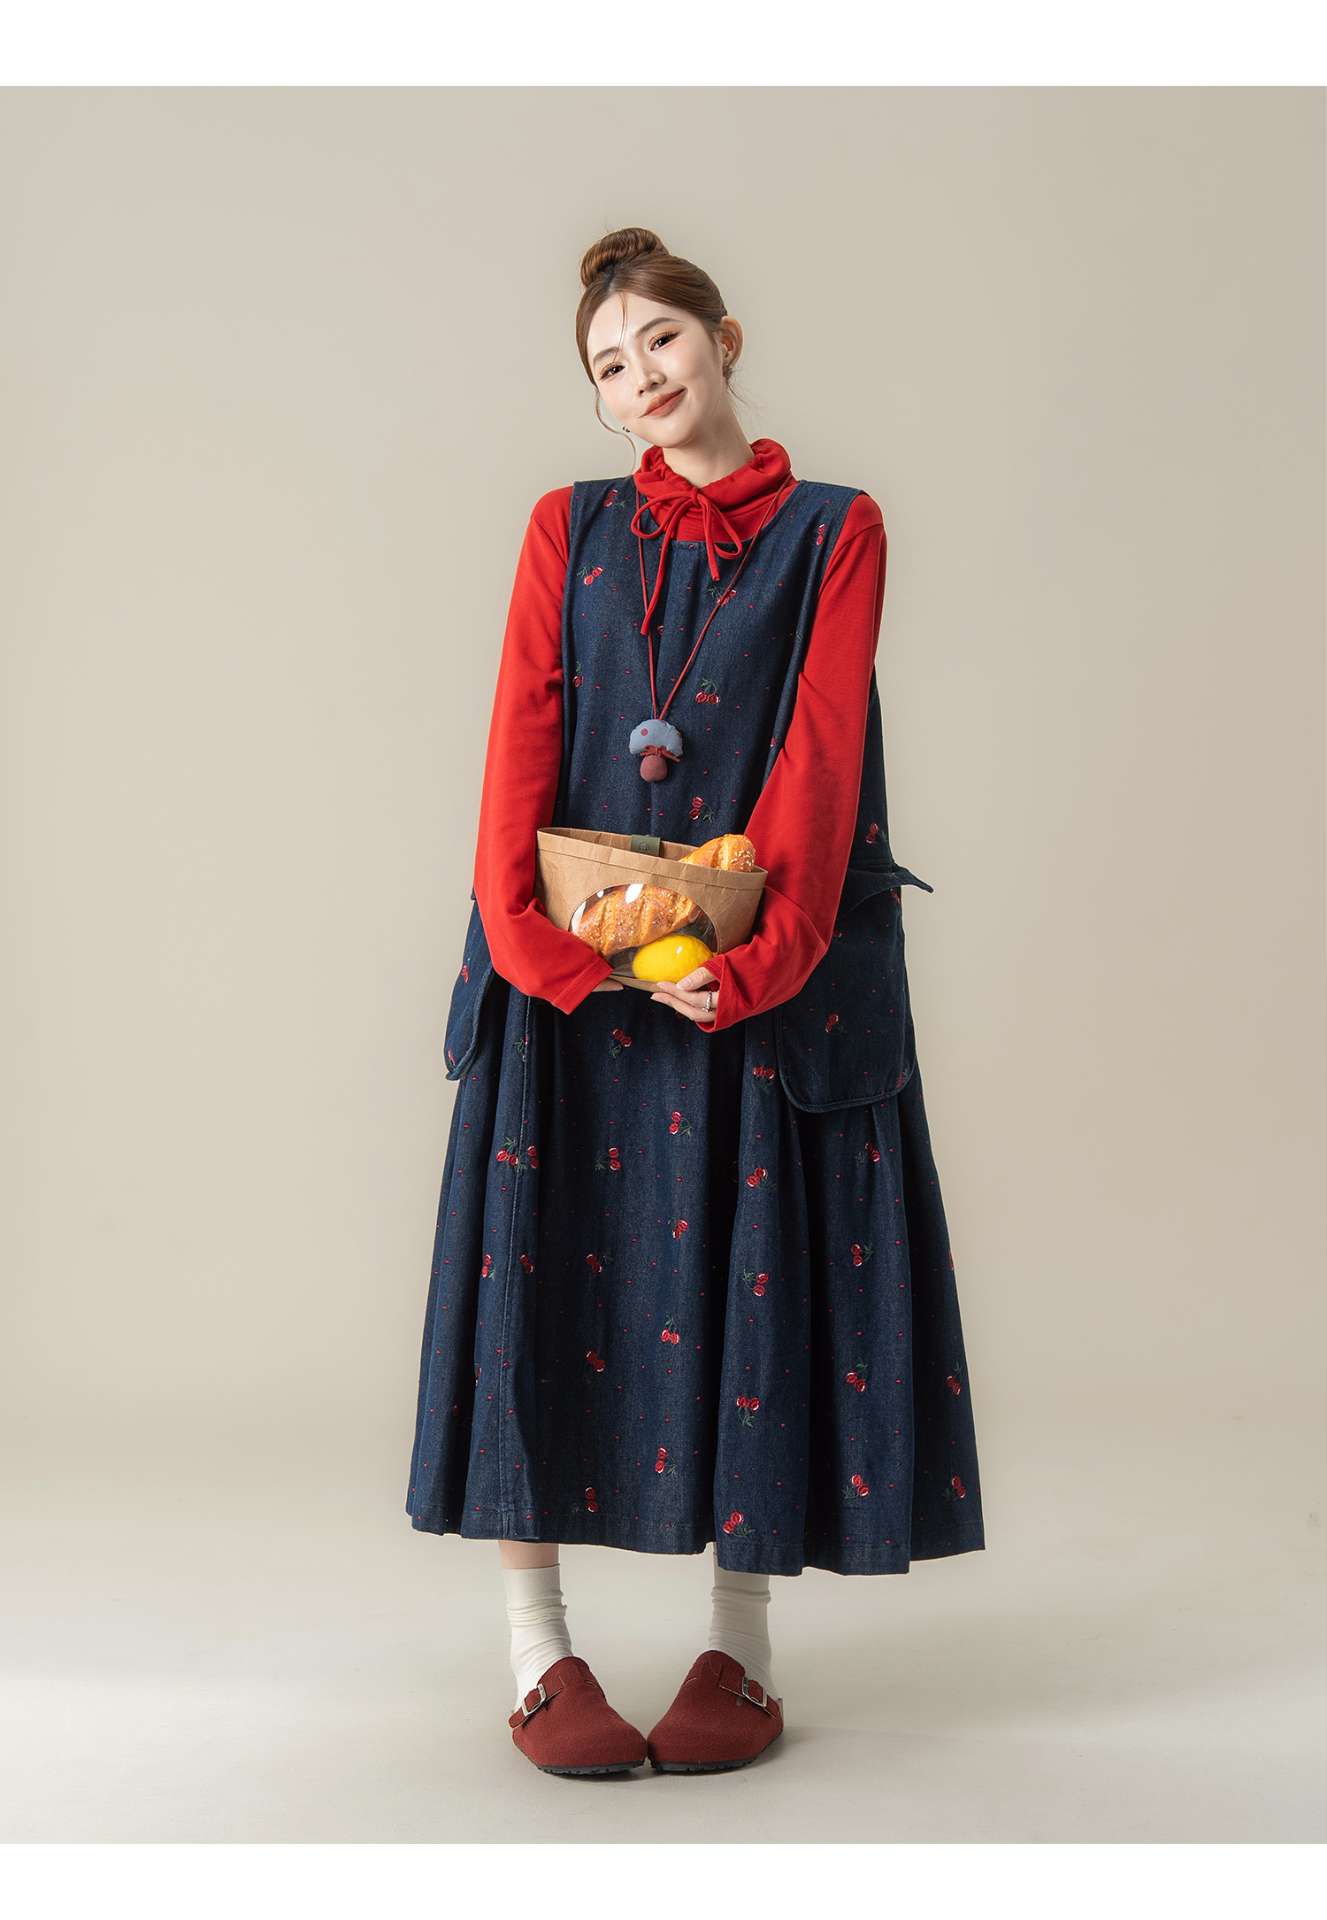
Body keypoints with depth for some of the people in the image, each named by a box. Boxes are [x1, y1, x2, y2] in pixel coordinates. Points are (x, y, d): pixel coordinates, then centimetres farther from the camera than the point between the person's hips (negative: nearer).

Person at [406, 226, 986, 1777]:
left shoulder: (833, 531, 8)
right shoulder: (571, 529, 14)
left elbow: (818, 751, -5)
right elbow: (523, 735, 1)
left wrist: (757, 949, -20)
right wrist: (528, 926, -16)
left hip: (758, 968, -1)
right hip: (571, 963, 2)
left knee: (749, 1263, 0)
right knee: (547, 1261, -2)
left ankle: (740, 1645, 13)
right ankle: (538, 1651, 7)